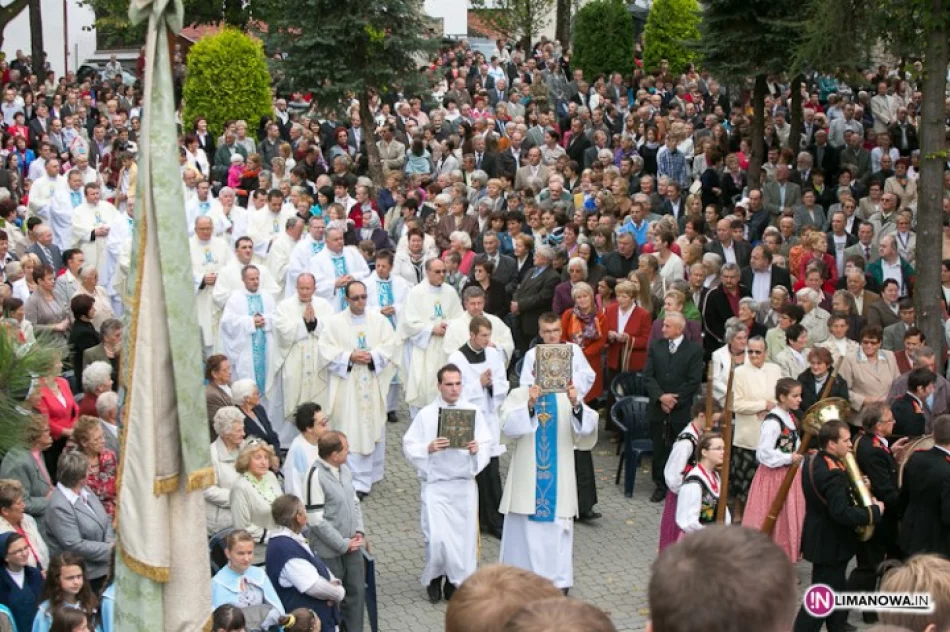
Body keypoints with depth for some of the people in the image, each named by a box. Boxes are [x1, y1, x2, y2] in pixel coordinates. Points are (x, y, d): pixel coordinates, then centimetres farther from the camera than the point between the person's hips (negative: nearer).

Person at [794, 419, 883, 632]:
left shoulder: (812, 461, 2)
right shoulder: (833, 473, -29)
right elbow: (842, 513, -32)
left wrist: (853, 487, 3)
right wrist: (874, 511, -21)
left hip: (818, 536, 10)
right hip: (830, 543, -10)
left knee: (836, 592, 23)